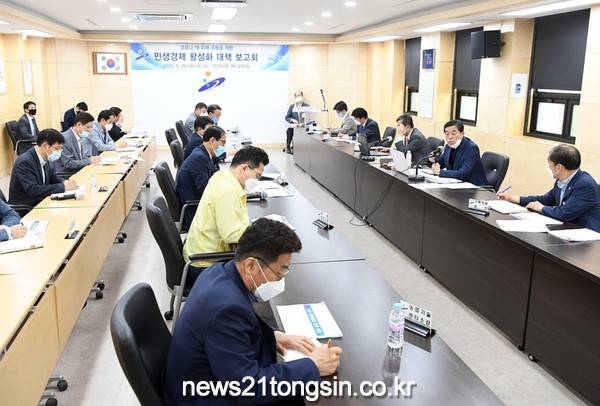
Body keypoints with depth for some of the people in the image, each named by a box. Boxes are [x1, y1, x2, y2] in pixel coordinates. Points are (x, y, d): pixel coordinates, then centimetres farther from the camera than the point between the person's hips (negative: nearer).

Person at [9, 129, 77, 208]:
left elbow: (53, 177, 16)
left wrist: (64, 183, -6)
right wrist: (62, 187, -26)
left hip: (39, 201, 7)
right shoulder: (25, 162, -20)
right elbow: (32, 190, -27)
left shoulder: (44, 158, 1)